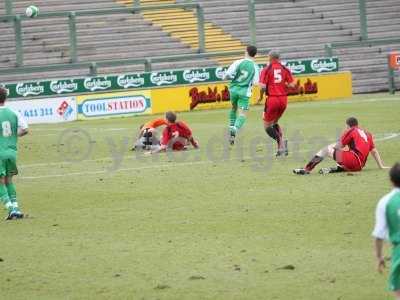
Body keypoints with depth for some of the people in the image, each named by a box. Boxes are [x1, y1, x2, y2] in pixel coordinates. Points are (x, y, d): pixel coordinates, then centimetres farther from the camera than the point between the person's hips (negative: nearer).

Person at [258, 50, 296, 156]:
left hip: (272, 99, -5)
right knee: (275, 123, 24)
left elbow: (263, 86, -14)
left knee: (267, 126, 5)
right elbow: (292, 85, 0)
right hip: (284, 99, 5)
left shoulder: (266, 70, -5)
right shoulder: (285, 69, 6)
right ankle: (281, 147, 11)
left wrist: (261, 97, 3)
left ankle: (281, 142, -21)